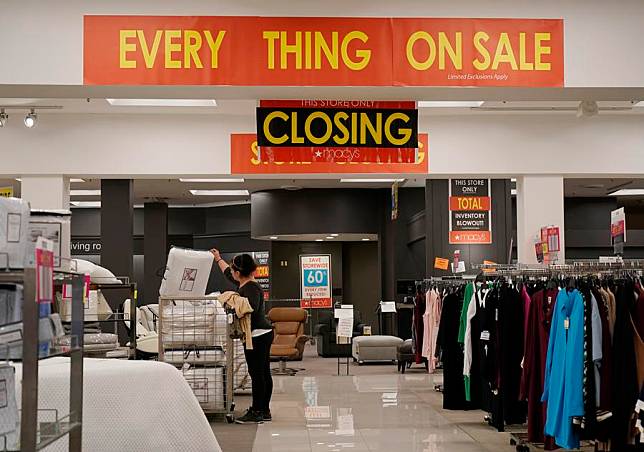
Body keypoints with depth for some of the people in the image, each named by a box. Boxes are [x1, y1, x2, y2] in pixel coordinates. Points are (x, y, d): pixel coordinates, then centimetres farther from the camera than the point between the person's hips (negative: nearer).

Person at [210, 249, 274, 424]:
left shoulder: (251, 288, -15)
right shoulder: (242, 284, 14)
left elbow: (252, 309, -30)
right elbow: (227, 273, 32)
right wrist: (218, 259, 42)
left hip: (257, 335, -10)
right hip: (262, 334, 10)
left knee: (257, 373, -6)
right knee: (264, 373, 13)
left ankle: (256, 413, -2)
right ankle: (264, 411, 20)